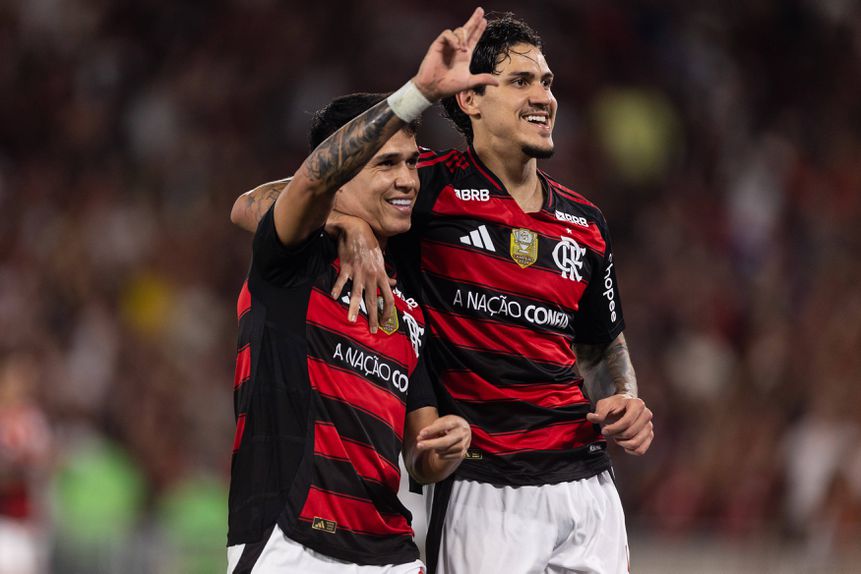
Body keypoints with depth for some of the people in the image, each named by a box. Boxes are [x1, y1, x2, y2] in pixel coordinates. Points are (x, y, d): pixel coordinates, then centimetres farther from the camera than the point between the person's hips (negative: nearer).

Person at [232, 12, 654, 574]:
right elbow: (252, 208, -8)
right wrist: (351, 224, -26)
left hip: (587, 480, 5)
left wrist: (624, 401, 5)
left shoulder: (585, 222, 13)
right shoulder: (434, 186, -4)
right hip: (482, 488, -5)